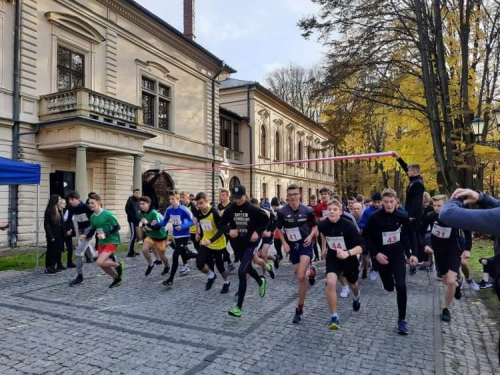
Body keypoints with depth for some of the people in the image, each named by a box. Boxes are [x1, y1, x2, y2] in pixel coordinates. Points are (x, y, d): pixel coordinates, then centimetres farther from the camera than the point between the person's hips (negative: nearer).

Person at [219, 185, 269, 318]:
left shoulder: (253, 209, -13)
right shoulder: (230, 210, -7)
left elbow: (266, 220, 0)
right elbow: (221, 224, 0)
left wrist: (257, 232, -13)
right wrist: (229, 230, -20)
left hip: (250, 244, -5)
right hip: (237, 244, 5)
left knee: (242, 272, -16)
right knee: (247, 267, 24)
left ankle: (239, 307, -10)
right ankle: (260, 281, 58)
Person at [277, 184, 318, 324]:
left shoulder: (307, 211, -10)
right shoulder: (282, 212, -8)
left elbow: (315, 226, 5)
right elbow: (279, 229, 5)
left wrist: (310, 236, -13)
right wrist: (284, 243, -7)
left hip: (305, 244, -3)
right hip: (292, 246, 3)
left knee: (301, 277, -15)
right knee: (300, 276, 11)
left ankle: (299, 309, 0)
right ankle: (311, 271, 50)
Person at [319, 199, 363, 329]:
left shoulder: (348, 226, -29)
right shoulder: (323, 224, -17)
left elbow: (361, 246, -31)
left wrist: (348, 253, -48)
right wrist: (324, 248, 13)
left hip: (349, 259, -1)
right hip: (332, 258, 1)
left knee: (352, 284, 23)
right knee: (330, 282, -24)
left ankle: (356, 297, 63)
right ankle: (334, 316, -8)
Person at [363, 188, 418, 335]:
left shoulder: (401, 216, -9)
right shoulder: (375, 217, -15)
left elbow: (411, 234, 4)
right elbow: (366, 236, -8)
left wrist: (413, 253, -5)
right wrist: (375, 253, -16)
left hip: (398, 254, 0)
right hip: (382, 256, 0)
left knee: (401, 286, -14)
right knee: (389, 287, 11)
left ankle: (401, 320, 0)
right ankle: (390, 278, 50)